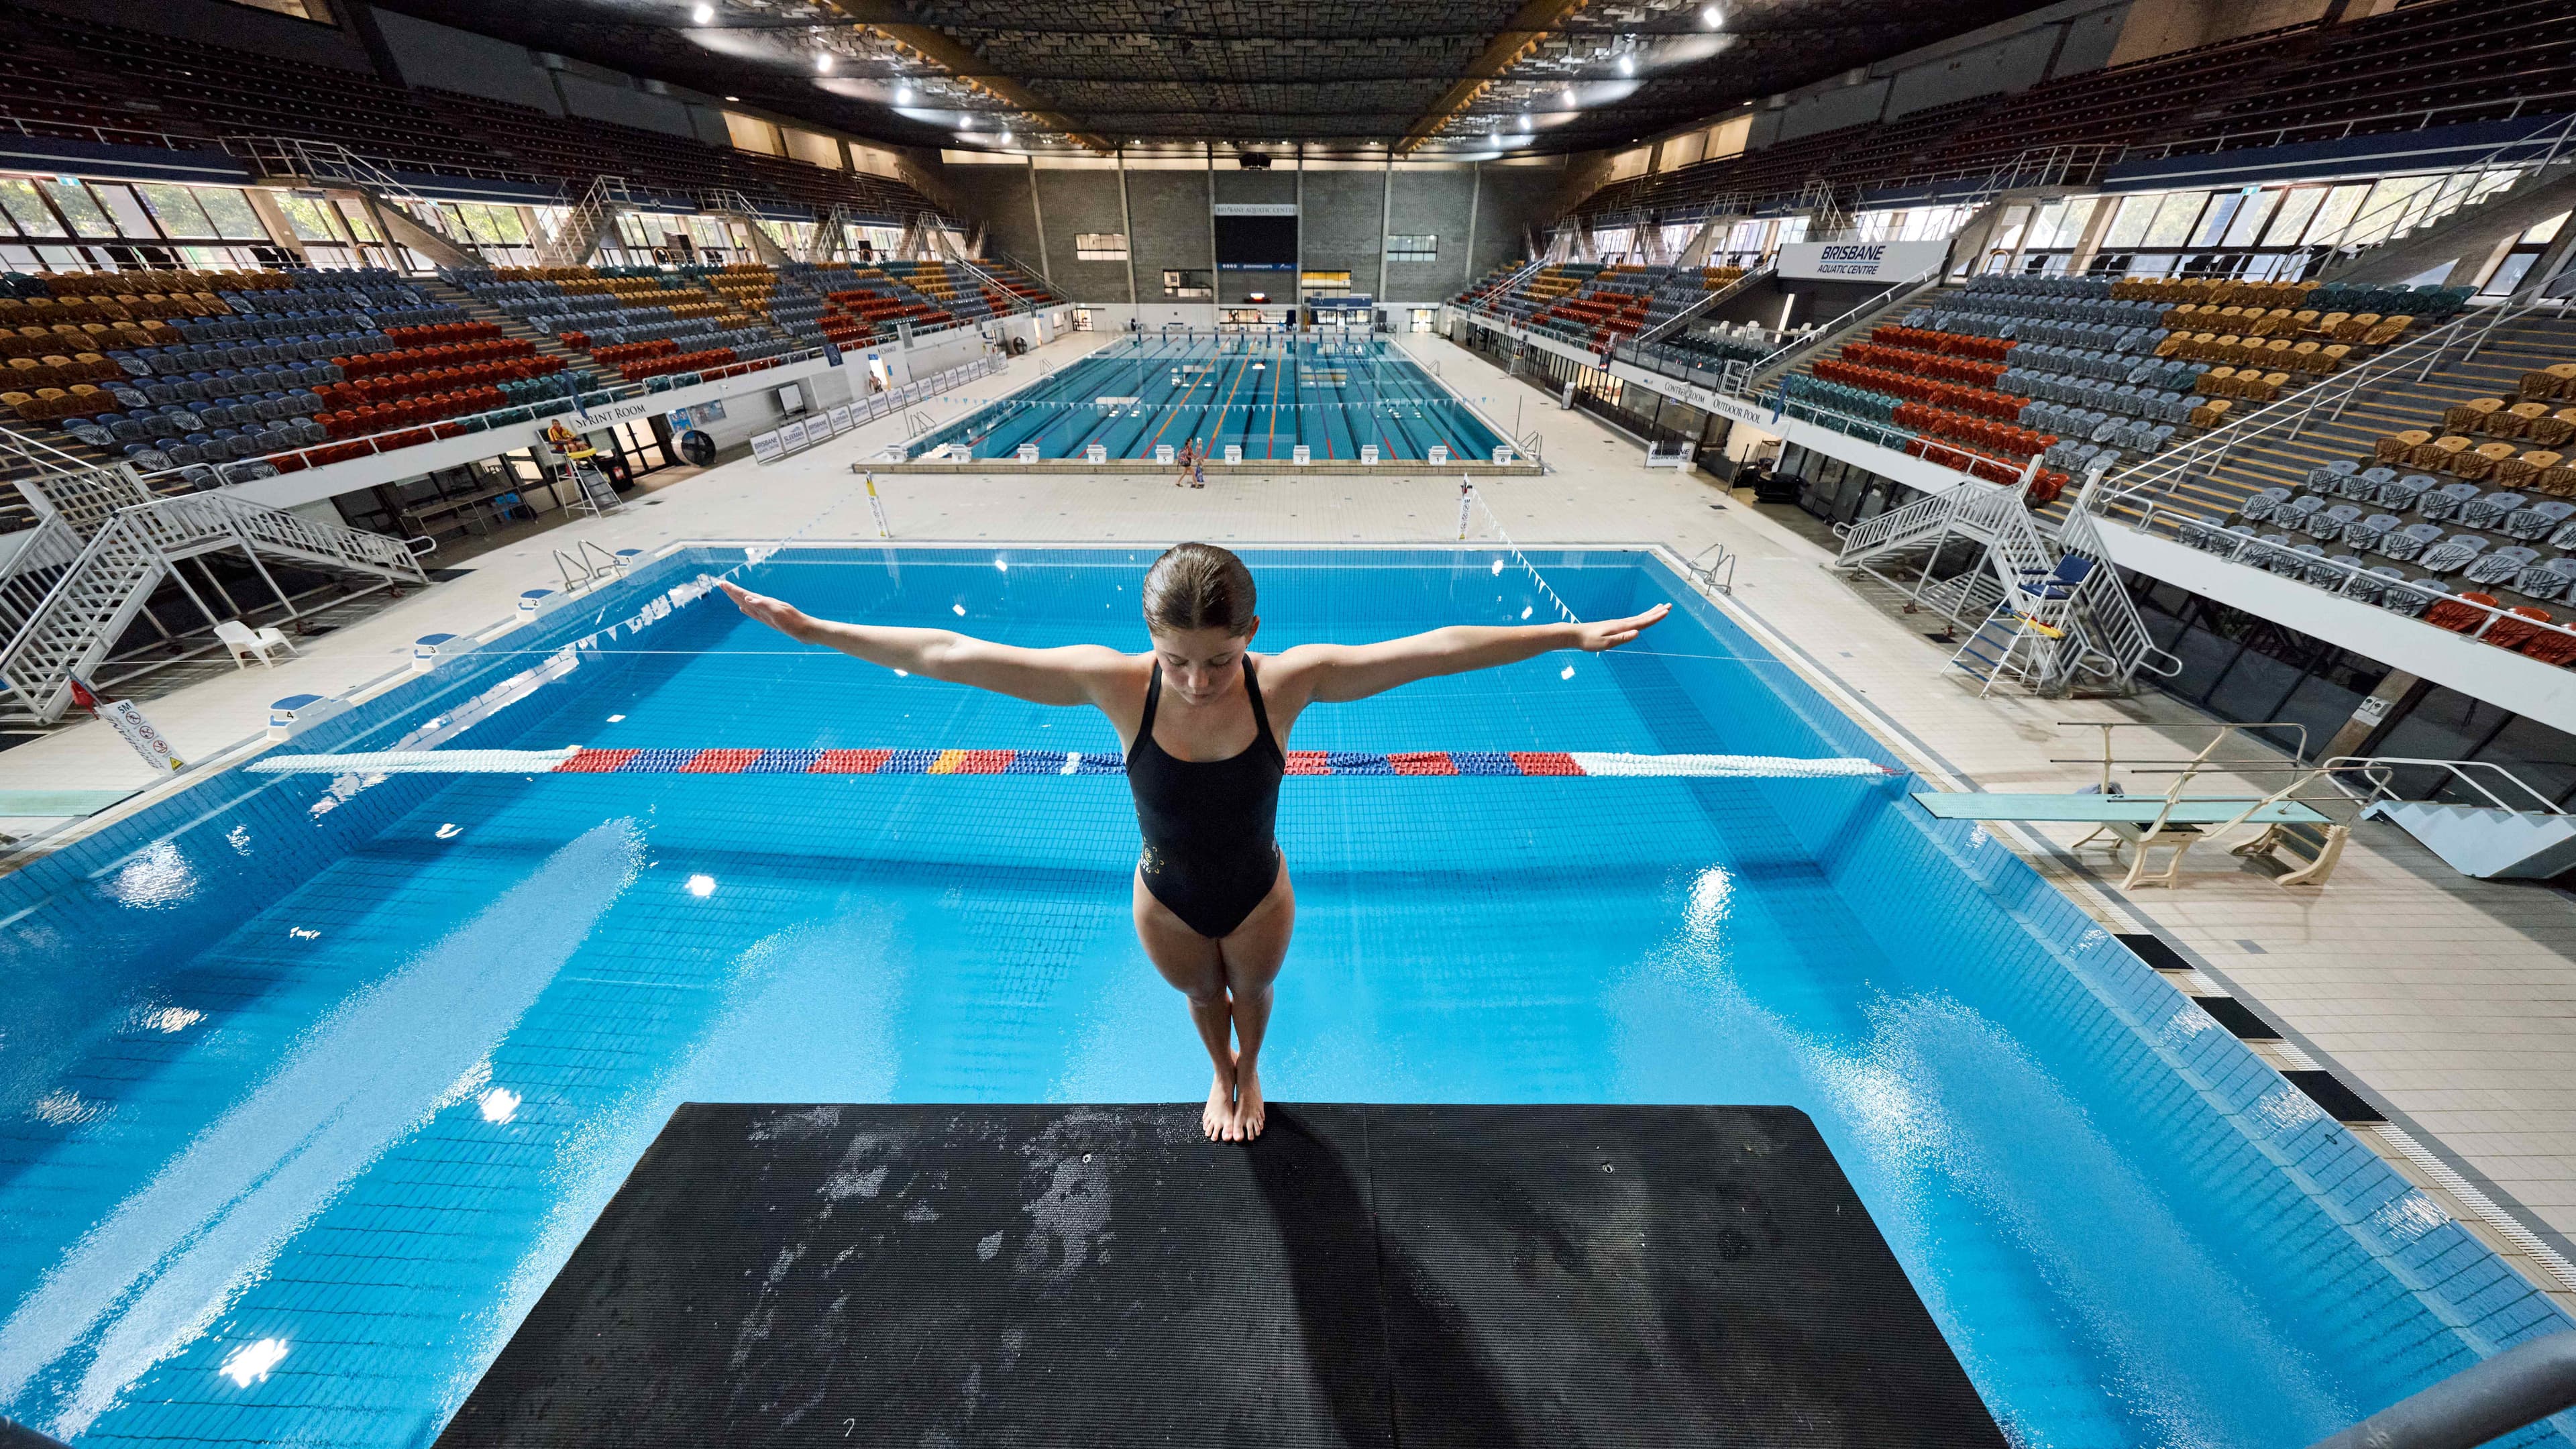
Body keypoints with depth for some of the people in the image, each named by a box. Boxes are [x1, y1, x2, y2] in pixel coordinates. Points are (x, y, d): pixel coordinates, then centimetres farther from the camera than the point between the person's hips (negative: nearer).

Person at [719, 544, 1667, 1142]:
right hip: (1166, 902, 1)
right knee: (1200, 994, 31)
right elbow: (948, 655, -20)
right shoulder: (1116, 683, -29)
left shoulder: (1288, 682, -30)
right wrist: (812, 629, -12)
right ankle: (1222, 1076, 68)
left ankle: (1250, 1071, 68)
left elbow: (1437, 648, -26)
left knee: (1252, 990, 31)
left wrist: (1572, 634, -23)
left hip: (1258, 896, 0)